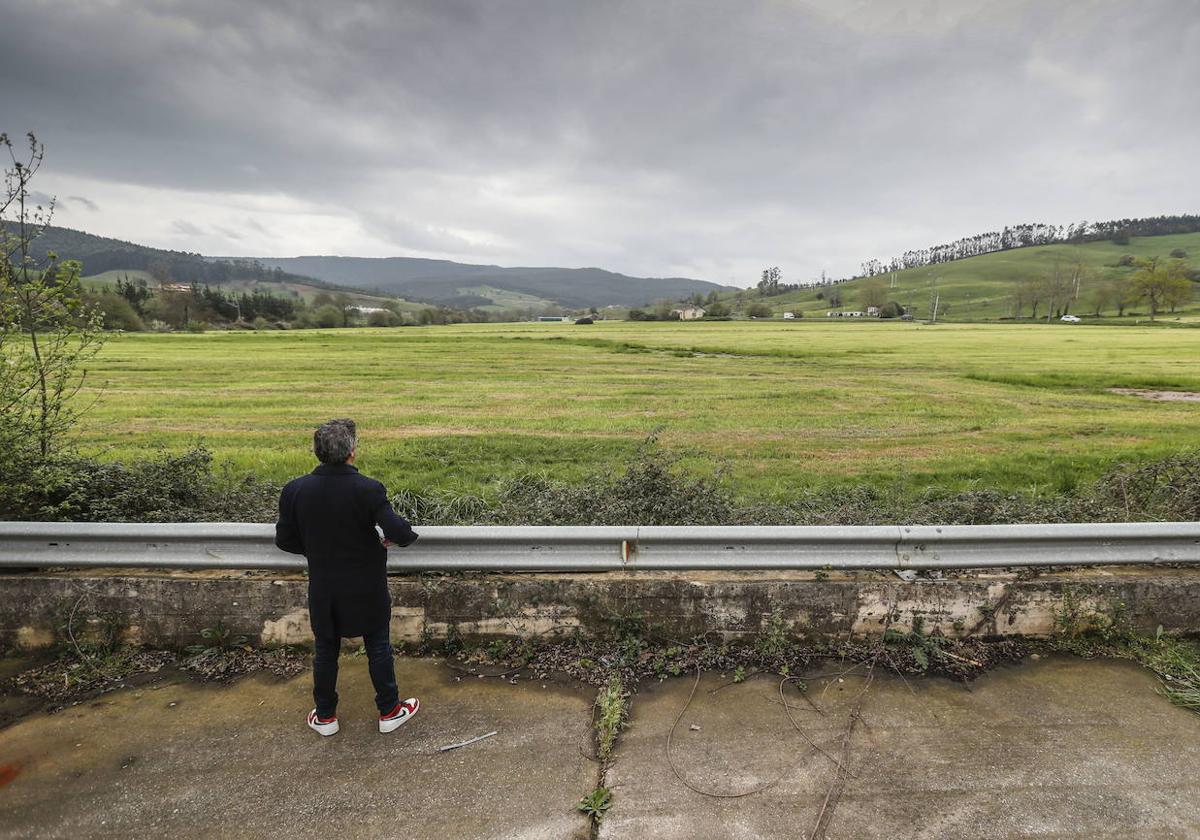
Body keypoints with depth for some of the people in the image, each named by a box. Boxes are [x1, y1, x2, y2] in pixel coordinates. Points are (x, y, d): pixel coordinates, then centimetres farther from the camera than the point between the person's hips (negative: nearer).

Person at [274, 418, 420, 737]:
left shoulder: (295, 490, -13)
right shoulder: (368, 489, -24)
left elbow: (284, 539, -2)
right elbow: (399, 532, -28)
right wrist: (391, 540, -4)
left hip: (322, 587, 3)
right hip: (366, 588, -3)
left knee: (325, 650, 21)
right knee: (378, 647, 16)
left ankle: (325, 716, 37)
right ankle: (389, 712, 31)